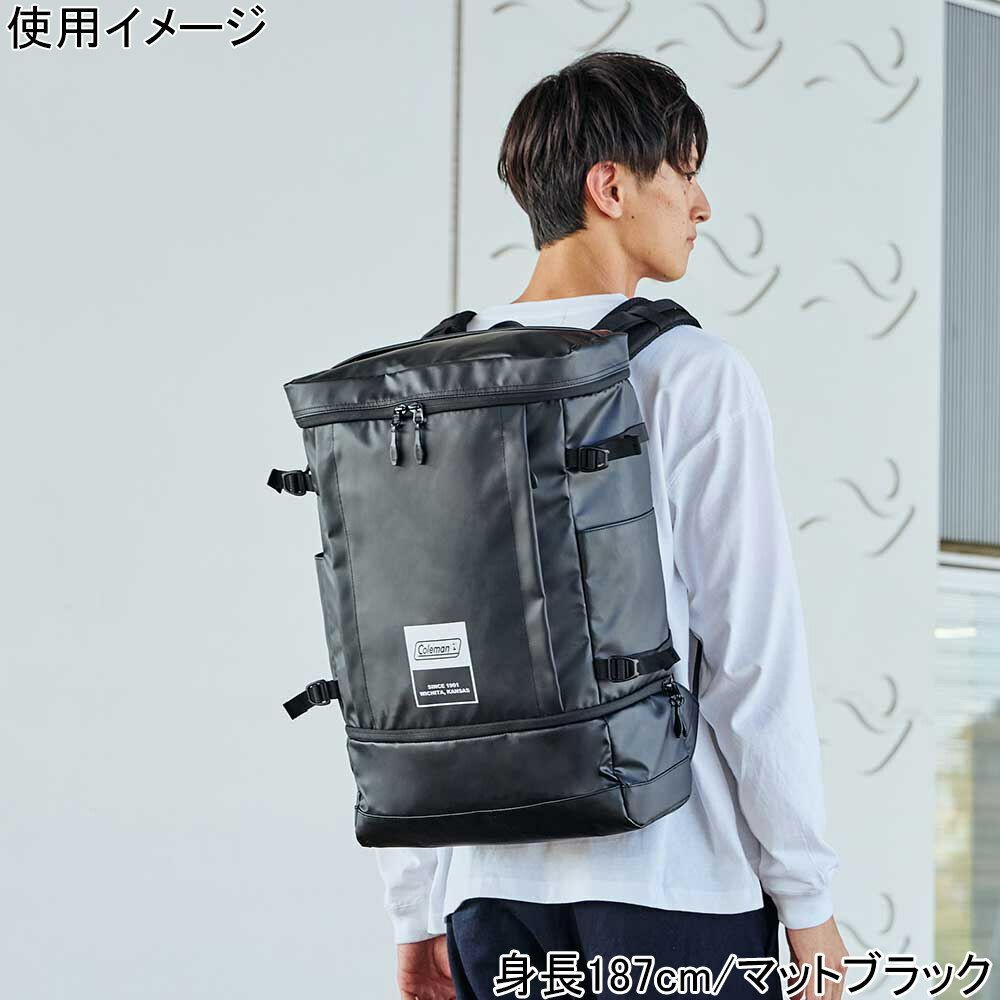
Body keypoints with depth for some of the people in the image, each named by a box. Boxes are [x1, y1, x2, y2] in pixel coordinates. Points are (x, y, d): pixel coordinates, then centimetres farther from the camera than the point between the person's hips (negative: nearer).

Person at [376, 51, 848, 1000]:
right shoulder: (692, 375, -7)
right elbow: (752, 649, -9)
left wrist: (416, 914, 13)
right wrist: (808, 898, -2)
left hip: (493, 886, 5)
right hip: (670, 876, -5)